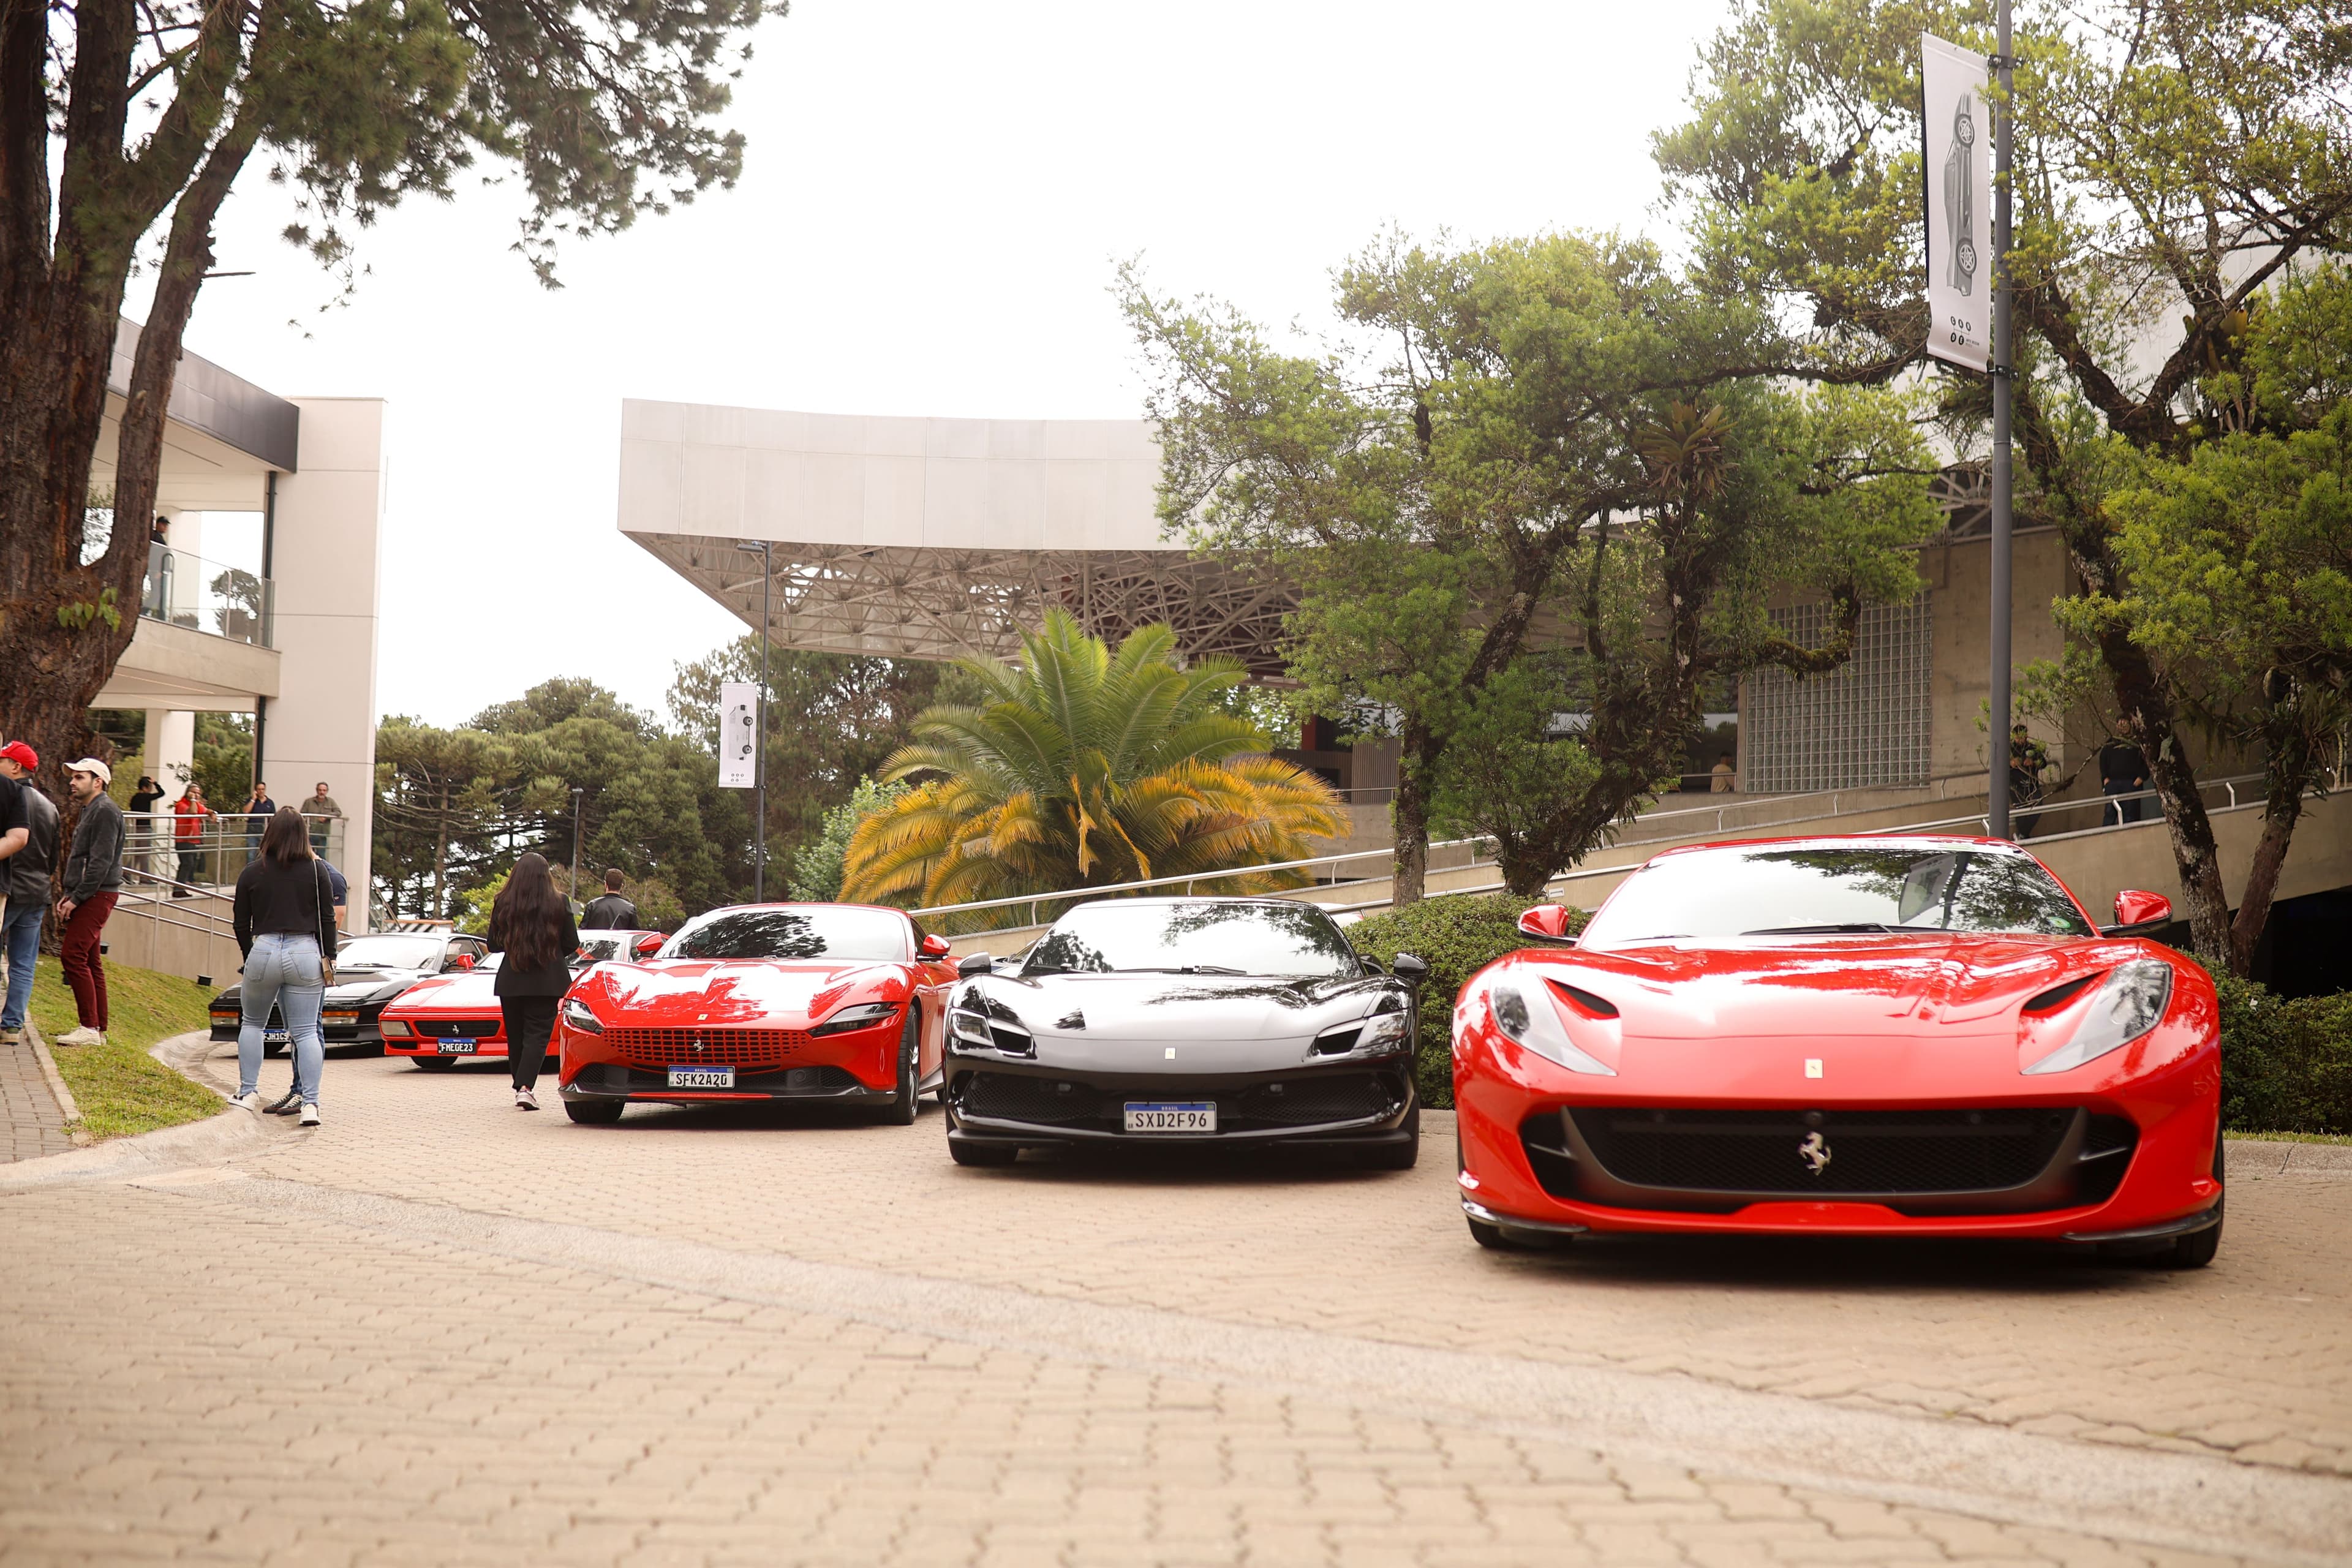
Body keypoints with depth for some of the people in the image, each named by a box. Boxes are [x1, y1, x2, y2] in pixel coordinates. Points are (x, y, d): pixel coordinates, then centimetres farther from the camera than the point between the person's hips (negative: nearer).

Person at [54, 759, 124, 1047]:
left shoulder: (105, 811, -13)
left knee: (73, 956, -14)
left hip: (97, 895, -10)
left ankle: (90, 1027, -14)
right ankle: (98, 1029, 13)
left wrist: (76, 898, -18)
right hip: (88, 896, 10)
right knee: (89, 961, 10)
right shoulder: (89, 810, 20)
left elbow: (101, 862, -19)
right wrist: (68, 895, 14)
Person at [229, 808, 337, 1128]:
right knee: (306, 1031, 0)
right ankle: (310, 1102, -10)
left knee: (251, 1023, 20)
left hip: (264, 951, 0)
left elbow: (241, 923, 9)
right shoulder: (317, 870, 1)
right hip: (305, 952, 0)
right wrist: (328, 958, 11)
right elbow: (327, 919, 3)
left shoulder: (252, 873, 3)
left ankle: (249, 1093, 16)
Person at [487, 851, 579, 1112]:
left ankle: (521, 1087, 22)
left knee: (515, 1036, 15)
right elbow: (572, 944, 1)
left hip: (511, 981, 2)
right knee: (537, 1034, -3)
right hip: (547, 982, -2)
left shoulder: (502, 904, -1)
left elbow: (493, 945, 5)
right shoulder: (558, 903, -4)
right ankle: (526, 1086, -19)